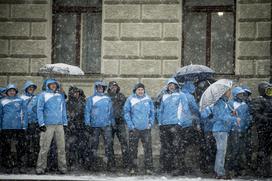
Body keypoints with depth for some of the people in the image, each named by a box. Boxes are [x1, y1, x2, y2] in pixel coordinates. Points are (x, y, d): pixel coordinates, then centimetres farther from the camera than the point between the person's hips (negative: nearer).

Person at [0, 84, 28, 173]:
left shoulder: (20, 101, 11)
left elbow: (24, 114, 8)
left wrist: (24, 126, -1)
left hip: (19, 128, -1)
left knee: (20, 148, -5)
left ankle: (21, 167, -4)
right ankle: (8, 167, 5)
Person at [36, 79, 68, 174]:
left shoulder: (60, 96, 17)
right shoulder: (43, 95, 5)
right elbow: (39, 110, 0)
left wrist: (65, 123, 11)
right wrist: (41, 123, -9)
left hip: (59, 125, 3)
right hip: (47, 125, -3)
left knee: (61, 147, 1)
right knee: (44, 148, -5)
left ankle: (62, 167, 5)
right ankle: (40, 167, 0)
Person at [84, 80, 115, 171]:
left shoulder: (107, 99, 13)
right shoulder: (91, 99, 6)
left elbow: (111, 112, 16)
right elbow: (87, 111, 3)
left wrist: (112, 122, 12)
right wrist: (88, 123, -6)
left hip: (106, 125, 1)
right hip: (95, 126, -1)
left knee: (109, 144, -7)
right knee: (94, 145, 3)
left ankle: (111, 165, -8)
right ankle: (94, 165, 11)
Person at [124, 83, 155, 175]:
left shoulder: (148, 99, 5)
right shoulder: (130, 99, 0)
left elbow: (152, 112, 9)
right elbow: (126, 112, -1)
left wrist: (151, 123, -1)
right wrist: (130, 125, -8)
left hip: (146, 129, 1)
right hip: (134, 129, -1)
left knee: (148, 148, 0)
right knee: (132, 149, 4)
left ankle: (149, 167, 6)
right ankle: (132, 168, 12)